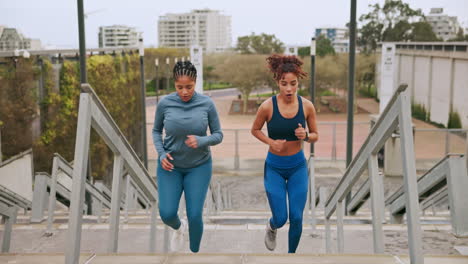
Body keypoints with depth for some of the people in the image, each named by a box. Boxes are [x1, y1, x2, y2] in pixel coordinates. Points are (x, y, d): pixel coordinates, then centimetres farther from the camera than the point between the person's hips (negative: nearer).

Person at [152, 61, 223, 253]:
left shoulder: (207, 104, -16)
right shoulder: (165, 103, -14)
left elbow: (218, 135, -7)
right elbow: (156, 130, 2)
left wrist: (201, 141, -28)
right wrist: (161, 154, -15)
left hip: (199, 166, -1)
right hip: (171, 166, 1)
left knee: (195, 216, -3)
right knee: (167, 214, -5)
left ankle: (194, 252, 25)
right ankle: (179, 227, 33)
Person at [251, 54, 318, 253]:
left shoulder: (307, 105, -12)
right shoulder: (267, 106, -18)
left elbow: (315, 136, 2)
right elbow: (255, 130, 0)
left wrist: (305, 135, -21)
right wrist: (271, 142, -18)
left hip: (298, 167, 2)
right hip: (274, 168, -1)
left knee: (296, 218, 2)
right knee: (280, 219, 0)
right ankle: (271, 227, 40)